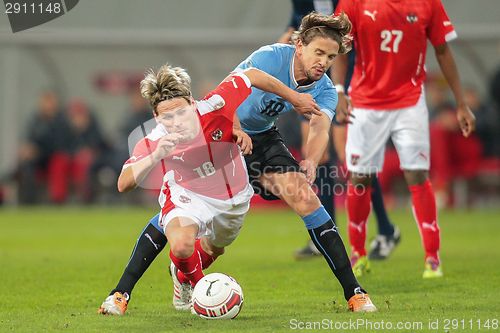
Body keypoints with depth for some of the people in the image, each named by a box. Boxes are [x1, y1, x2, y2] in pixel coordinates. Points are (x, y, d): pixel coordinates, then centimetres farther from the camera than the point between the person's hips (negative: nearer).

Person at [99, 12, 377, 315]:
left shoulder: (326, 91, -12)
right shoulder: (271, 57, -26)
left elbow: (320, 128, -30)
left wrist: (310, 163, -51)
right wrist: (236, 129, -53)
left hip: (261, 138, 4)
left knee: (305, 197, -16)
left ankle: (354, 293, -10)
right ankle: (121, 292, -9)